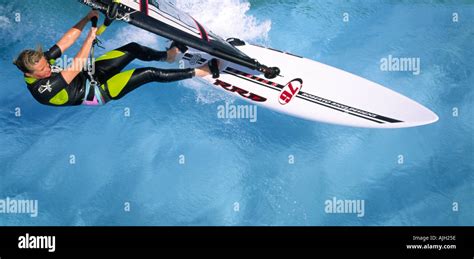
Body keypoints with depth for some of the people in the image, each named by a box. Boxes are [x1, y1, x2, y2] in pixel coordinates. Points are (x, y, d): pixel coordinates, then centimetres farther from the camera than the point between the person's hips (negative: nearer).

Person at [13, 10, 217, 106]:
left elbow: (66, 41, -8)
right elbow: (75, 68, -34)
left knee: (133, 48, -3)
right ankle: (198, 71, -5)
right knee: (149, 74, -15)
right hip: (97, 92, -7)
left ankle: (167, 55, 23)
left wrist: (87, 18, -15)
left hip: (91, 73, 8)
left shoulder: (39, 60, -10)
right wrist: (91, 37, -31)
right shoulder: (42, 90, -32)